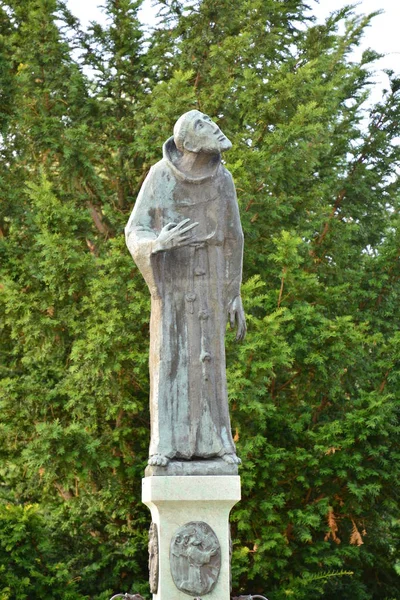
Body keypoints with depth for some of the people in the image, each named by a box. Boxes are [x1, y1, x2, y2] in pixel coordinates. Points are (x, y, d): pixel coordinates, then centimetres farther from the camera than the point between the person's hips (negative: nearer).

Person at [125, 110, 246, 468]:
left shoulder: (223, 179, -2)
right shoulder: (159, 177, -8)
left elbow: (232, 239, 5)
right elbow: (136, 233, -6)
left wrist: (235, 296, 4)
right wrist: (159, 242, -31)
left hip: (209, 279, 2)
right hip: (171, 278, -2)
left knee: (209, 358, -1)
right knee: (168, 356, -5)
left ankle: (213, 442, 4)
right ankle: (165, 446, -2)